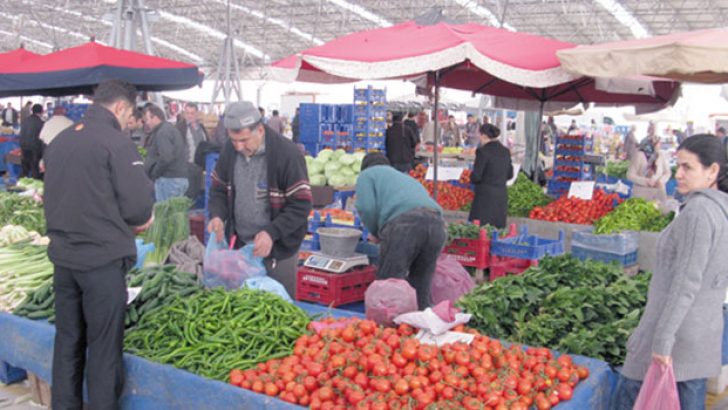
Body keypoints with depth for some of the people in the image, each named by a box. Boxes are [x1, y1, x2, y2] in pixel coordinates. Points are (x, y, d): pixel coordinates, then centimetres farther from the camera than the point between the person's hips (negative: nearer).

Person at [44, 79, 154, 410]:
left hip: (62, 256, 7)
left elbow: (53, 199, 15)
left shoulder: (59, 141, 9)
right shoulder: (116, 142, -12)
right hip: (103, 259, -7)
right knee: (104, 348, 3)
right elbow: (138, 205, -16)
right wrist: (139, 221, 4)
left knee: (67, 342, 16)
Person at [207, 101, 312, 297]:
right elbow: (219, 188, 11)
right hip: (239, 244, 5)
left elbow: (301, 204, -16)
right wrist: (217, 215, -10)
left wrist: (272, 232, -26)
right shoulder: (229, 150, -1)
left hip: (278, 248, -5)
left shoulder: (287, 154, -18)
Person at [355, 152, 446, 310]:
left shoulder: (367, 174, 21)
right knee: (421, 288, 16)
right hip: (437, 224, 6)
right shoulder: (407, 178, 41)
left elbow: (366, 207, 3)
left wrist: (374, 232, 20)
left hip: (404, 222, -6)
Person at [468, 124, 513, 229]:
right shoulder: (505, 151, 7)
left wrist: (472, 178, 8)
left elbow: (476, 176, -13)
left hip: (485, 195, -6)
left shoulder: (483, 151, -12)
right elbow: (509, 175, 14)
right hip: (502, 196, 6)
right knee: (498, 229, 11)